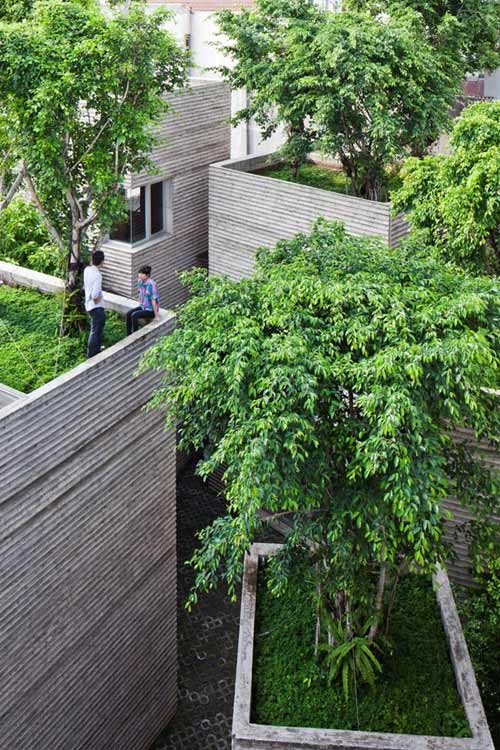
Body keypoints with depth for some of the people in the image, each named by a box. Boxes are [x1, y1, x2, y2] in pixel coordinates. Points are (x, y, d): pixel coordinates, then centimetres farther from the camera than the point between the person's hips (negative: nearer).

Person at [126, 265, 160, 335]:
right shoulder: (140, 281, -3)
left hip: (151, 310, -8)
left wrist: (156, 316, -21)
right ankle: (129, 336, 1)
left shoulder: (151, 284, -26)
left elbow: (154, 301, -24)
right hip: (143, 306, 8)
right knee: (128, 314, -6)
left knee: (134, 315, -22)